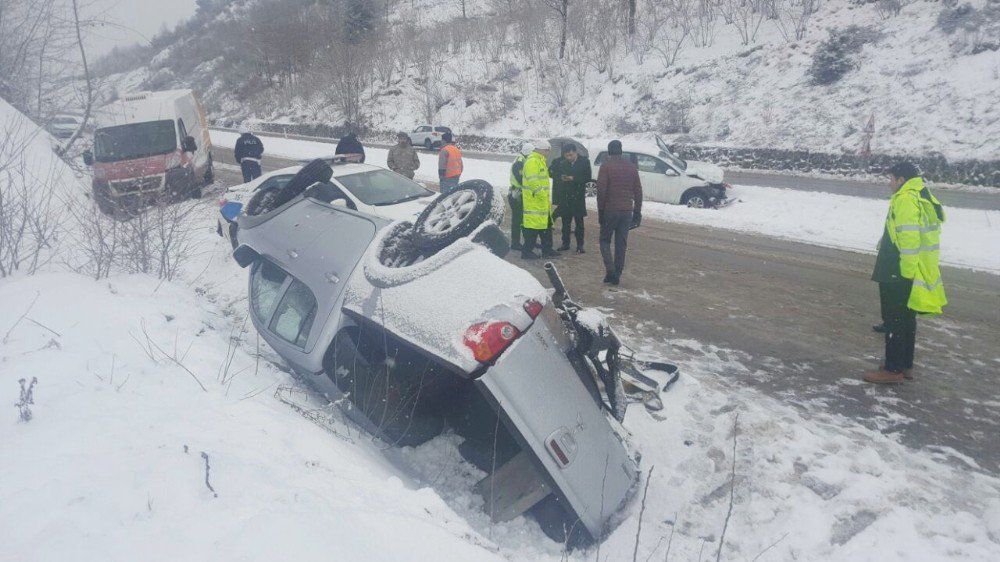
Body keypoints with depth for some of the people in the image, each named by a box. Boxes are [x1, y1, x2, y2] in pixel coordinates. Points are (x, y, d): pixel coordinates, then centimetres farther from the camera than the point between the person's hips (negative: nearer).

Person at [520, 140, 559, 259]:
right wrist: (541, 193, -23)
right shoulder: (532, 161, -15)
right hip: (534, 200, -11)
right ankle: (527, 251, 1)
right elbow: (533, 181, -23)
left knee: (546, 225, 14)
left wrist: (547, 197, 22)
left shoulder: (541, 161, 19)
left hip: (543, 201, 11)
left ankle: (547, 250, 21)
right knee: (533, 226, -6)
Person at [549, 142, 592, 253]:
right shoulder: (559, 162, 2)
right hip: (564, 196, 2)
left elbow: (588, 178, -7)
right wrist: (560, 177, -12)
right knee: (566, 221, 9)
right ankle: (565, 243, 18)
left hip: (578, 196, -2)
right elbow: (552, 172, 8)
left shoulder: (584, 162, -4)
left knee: (579, 222, 3)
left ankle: (580, 245, 10)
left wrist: (573, 178, -17)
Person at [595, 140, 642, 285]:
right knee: (621, 244, 8)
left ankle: (610, 270, -8)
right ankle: (617, 275, 10)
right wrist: (637, 213, 14)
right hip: (627, 211, 4)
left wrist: (600, 212, -5)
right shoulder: (632, 167, 9)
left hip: (610, 210, -4)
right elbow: (638, 192, 9)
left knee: (605, 240, 9)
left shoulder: (606, 166, -6)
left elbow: (601, 190, -11)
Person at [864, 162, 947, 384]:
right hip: (919, 272, 10)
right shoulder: (925, 199, 15)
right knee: (906, 318, 16)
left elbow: (909, 238, -24)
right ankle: (905, 366, 25)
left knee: (894, 319, -3)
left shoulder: (905, 200, -16)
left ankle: (893, 369, 2)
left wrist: (906, 270, -22)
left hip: (898, 273, -10)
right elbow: (924, 235, 18)